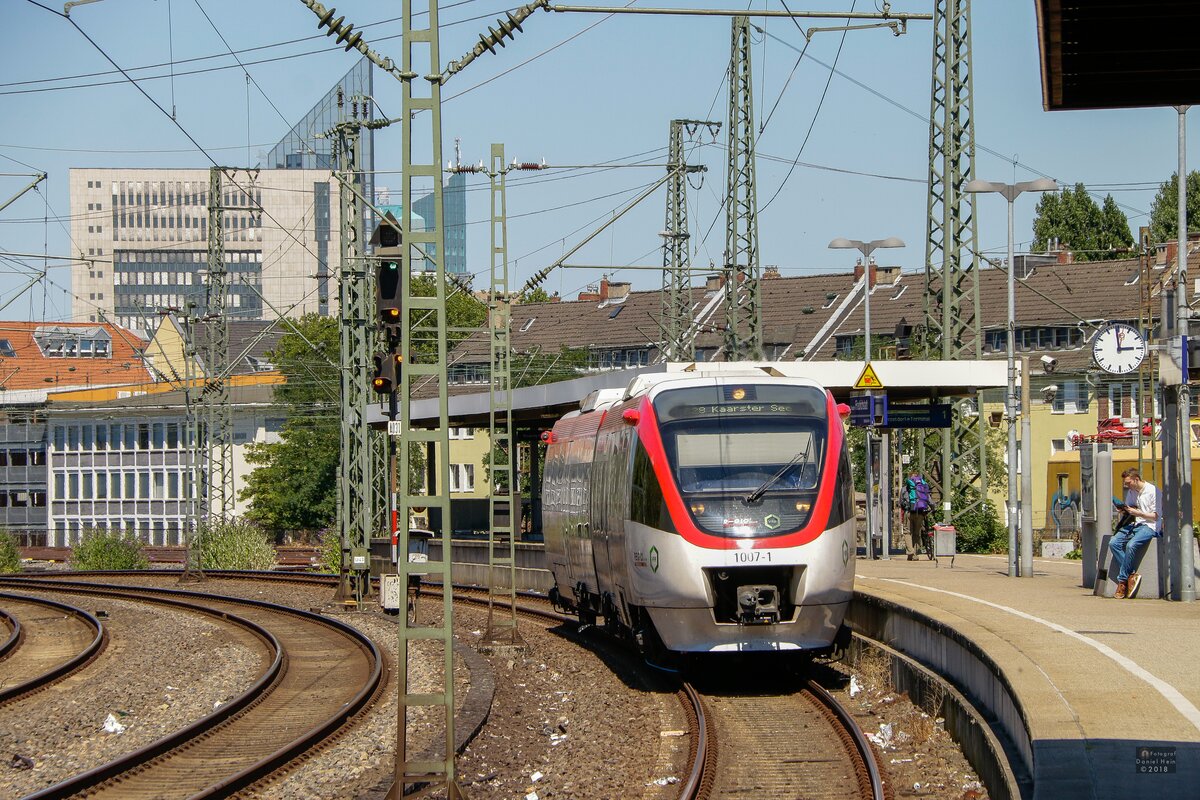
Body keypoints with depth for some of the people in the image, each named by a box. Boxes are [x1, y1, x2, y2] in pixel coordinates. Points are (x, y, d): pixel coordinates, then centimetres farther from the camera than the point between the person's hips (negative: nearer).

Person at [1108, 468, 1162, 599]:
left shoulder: (1153, 491, -7)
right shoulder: (1130, 492, 16)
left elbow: (1156, 516, -8)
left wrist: (1137, 513, -16)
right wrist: (1125, 510, 1)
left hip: (1149, 526, -8)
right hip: (1132, 524, 8)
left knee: (1131, 545, -33)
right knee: (1113, 543, -19)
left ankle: (1122, 580, -21)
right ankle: (1131, 575, -19)